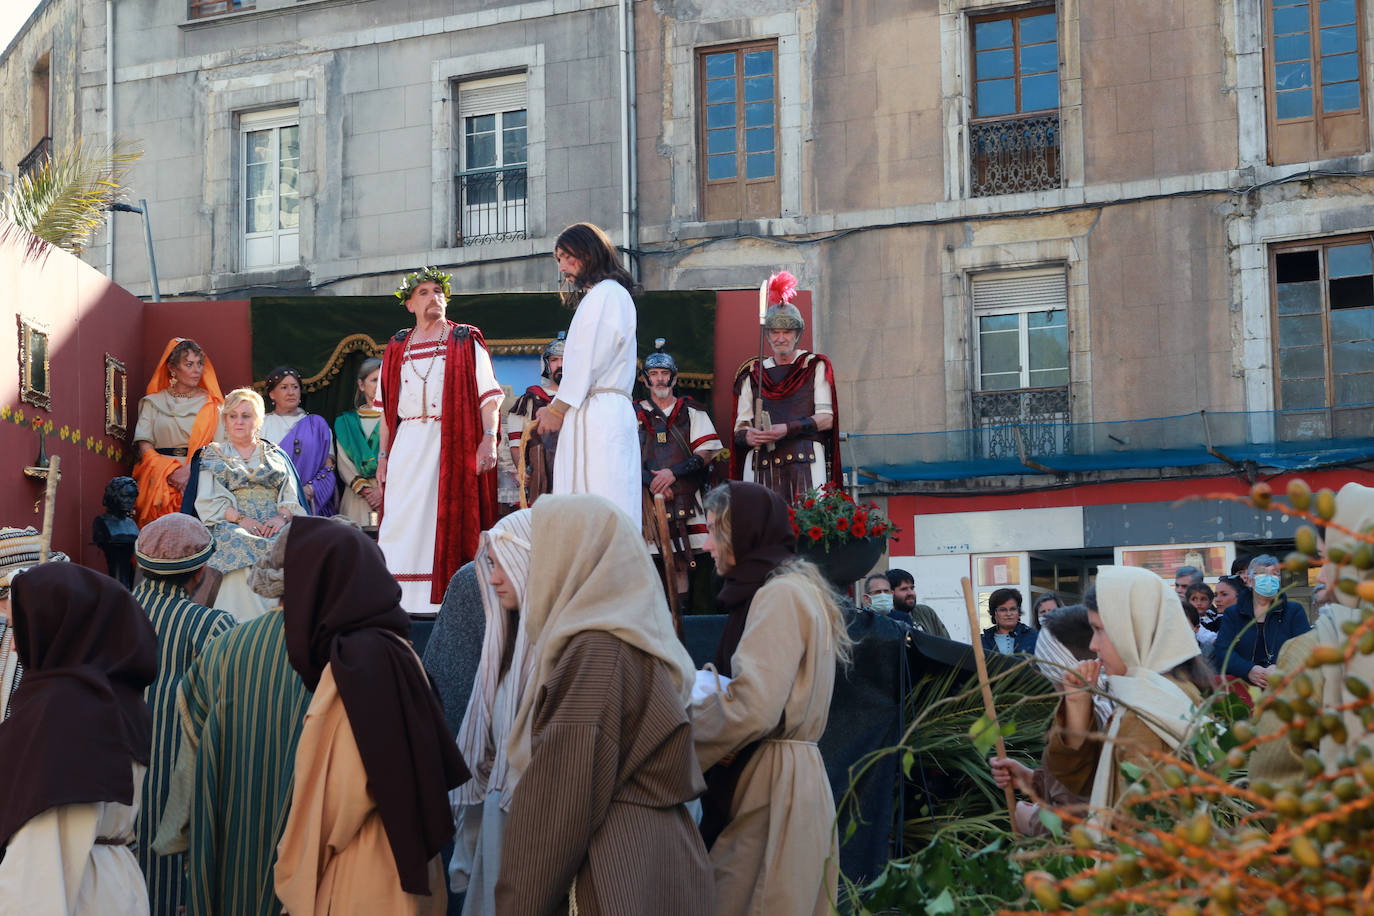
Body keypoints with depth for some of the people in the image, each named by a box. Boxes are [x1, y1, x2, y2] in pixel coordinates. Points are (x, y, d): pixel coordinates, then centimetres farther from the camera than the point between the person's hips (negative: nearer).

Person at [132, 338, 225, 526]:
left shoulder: (211, 404, 13)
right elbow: (144, 446, 4)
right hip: (159, 481, 0)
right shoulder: (153, 402, 15)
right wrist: (171, 472, -12)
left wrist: (191, 471, -14)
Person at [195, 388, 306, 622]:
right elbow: (208, 502, 5)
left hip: (276, 526, 1)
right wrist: (241, 519, -12)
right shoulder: (213, 455, 20)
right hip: (231, 526, -1)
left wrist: (282, 516, -11)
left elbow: (291, 497, 13)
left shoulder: (275, 455, 25)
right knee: (240, 548, -37)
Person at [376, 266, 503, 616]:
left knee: (450, 518, -6)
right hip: (407, 445, 3)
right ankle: (403, 602, -3)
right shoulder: (397, 348, 18)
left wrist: (488, 438, -13)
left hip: (452, 442, -3)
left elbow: (488, 396, 0)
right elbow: (387, 407, 18)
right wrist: (383, 453, 11)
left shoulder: (465, 341, 8)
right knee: (402, 518, -4)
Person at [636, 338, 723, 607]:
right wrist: (652, 480, -10)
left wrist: (673, 473, -10)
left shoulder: (692, 413, 13)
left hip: (683, 495, 0)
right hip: (646, 495, 0)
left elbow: (707, 453, 3)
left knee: (680, 562, -5)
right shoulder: (634, 414, 15)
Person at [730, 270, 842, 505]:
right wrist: (747, 435, -11)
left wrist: (788, 429, -14)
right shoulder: (753, 374, 17)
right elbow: (740, 426, 13)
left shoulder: (815, 366, 11)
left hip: (804, 465, -2)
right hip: (760, 466, 2)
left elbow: (826, 419, 1)